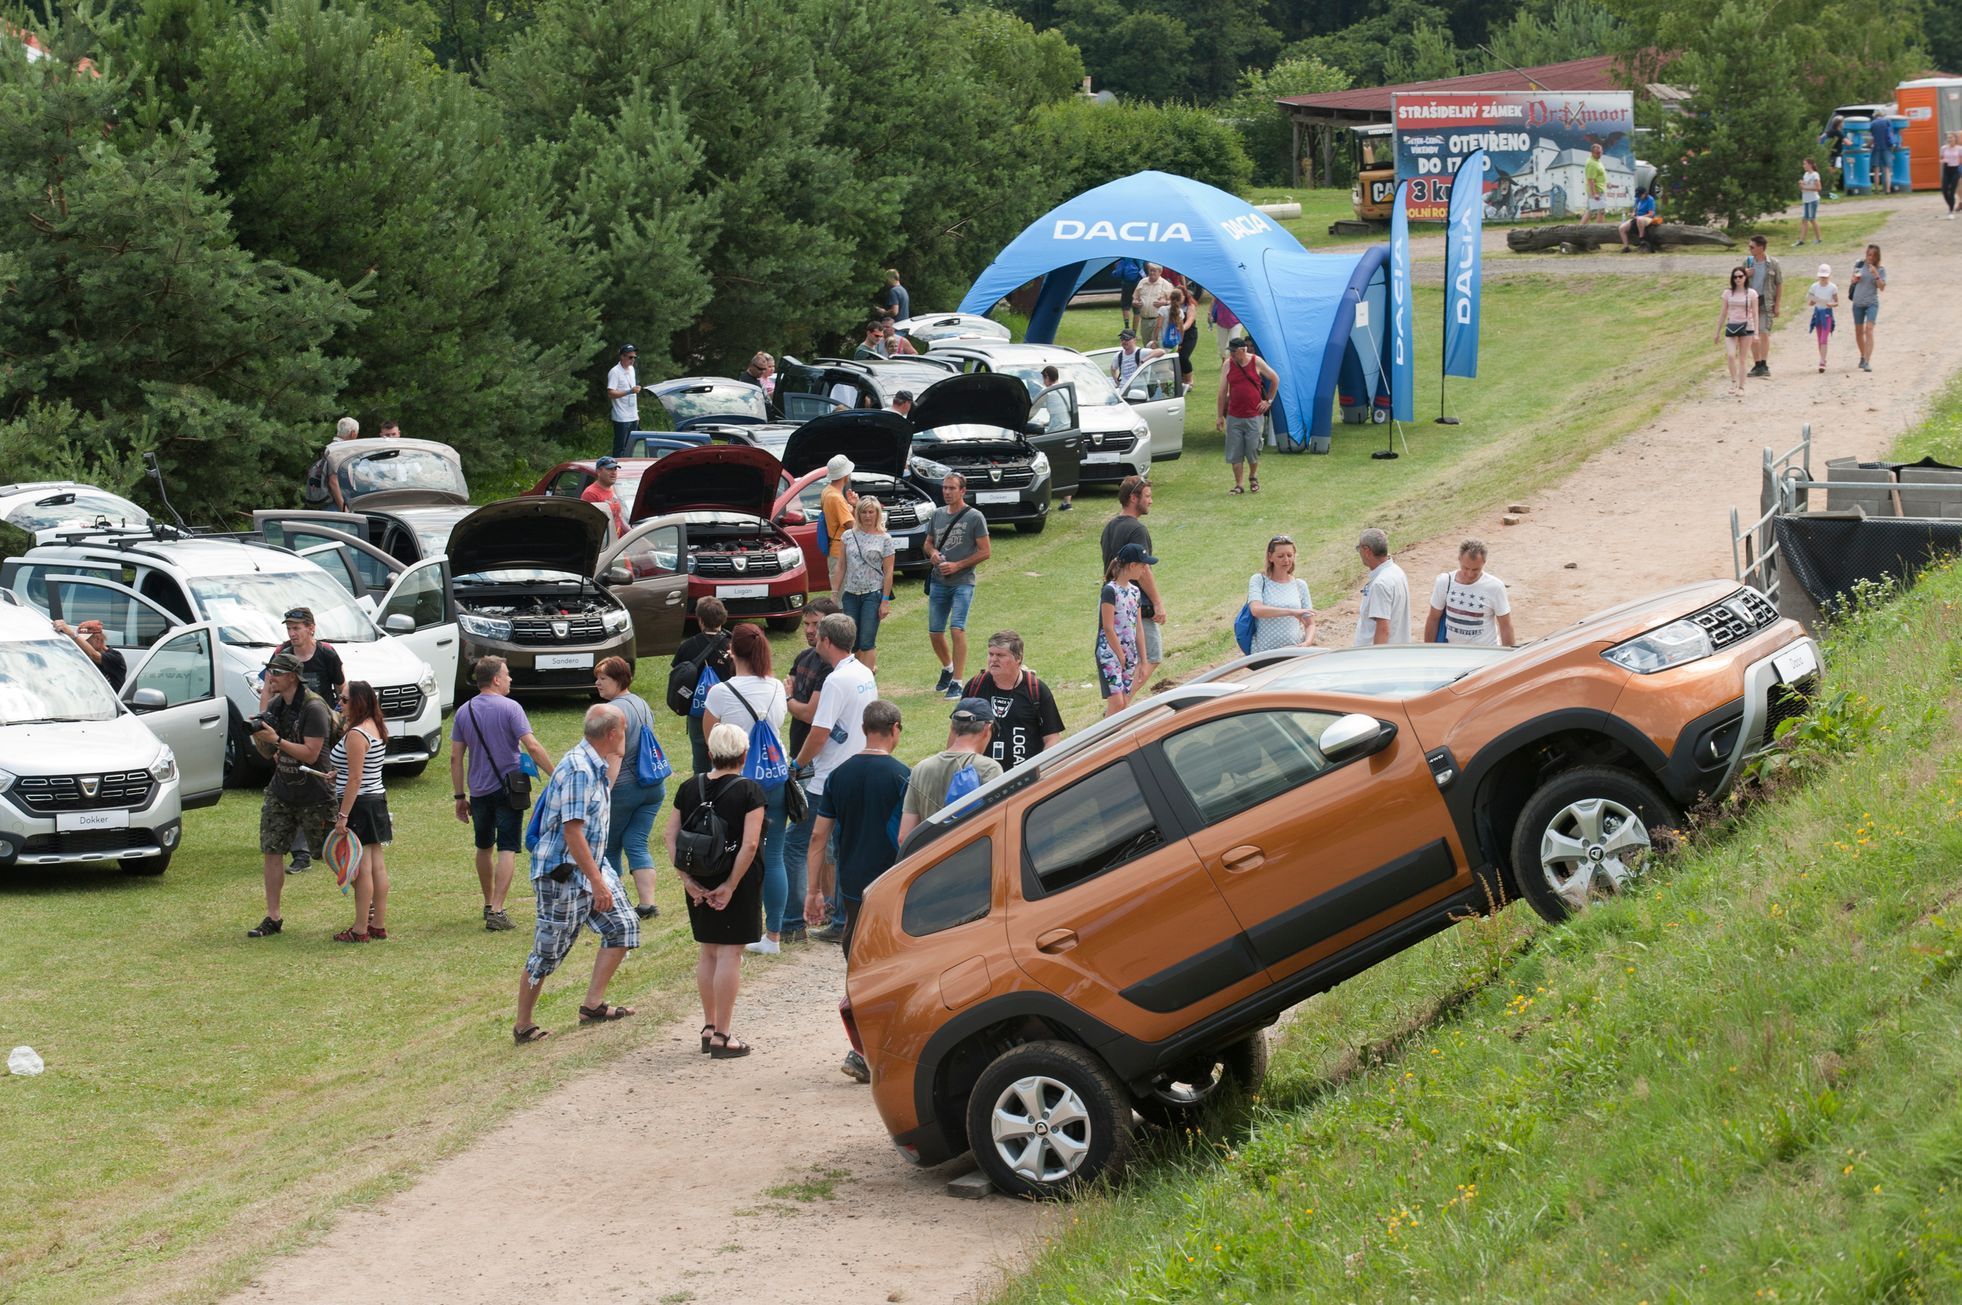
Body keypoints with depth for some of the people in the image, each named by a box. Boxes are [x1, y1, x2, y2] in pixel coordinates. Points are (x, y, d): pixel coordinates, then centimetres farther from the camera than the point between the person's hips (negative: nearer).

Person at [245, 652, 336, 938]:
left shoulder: (313, 708, -18)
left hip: (314, 795, -7)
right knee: (271, 851, 1)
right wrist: (260, 738, -9)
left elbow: (310, 753, -23)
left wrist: (276, 739, -26)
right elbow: (268, 753, 13)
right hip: (280, 791, 7)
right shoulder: (276, 706, 6)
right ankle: (273, 918, 7)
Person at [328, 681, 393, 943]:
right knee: (377, 865, 10)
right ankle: (379, 924, 15)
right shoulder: (376, 728, 11)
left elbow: (355, 780, -21)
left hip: (359, 804, -10)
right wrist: (336, 773, 24)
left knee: (362, 868, -5)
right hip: (378, 801, 10)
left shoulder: (356, 735, -18)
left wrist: (343, 816, -20)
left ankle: (360, 929, -2)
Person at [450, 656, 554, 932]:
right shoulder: (510, 708, -11)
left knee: (483, 847, 21)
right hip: (508, 786, -4)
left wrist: (459, 796, 9)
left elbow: (456, 758, 3)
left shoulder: (463, 712, 3)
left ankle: (489, 904, 32)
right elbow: (532, 746, -17)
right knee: (507, 850, -5)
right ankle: (496, 911, -16)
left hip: (478, 792, 5)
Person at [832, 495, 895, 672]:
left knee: (867, 642, -8)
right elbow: (840, 566, 10)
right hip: (851, 594, 4)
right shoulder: (848, 536, 8)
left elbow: (888, 571, -2)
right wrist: (834, 593, 5)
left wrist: (885, 601, -8)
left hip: (873, 594, -4)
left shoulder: (884, 539, -1)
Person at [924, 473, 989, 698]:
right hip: (939, 582, 6)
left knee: (957, 629, -17)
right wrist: (932, 552, -1)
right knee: (934, 633, 8)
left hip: (963, 582, -6)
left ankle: (957, 682, -13)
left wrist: (957, 565, -13)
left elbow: (985, 551, -6)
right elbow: (928, 543, 23)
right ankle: (947, 668, 34)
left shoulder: (974, 517, -5)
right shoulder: (937, 515, 11)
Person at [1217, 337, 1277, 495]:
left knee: (1253, 451, 2)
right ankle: (1238, 485, 10)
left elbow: (1275, 380, 10)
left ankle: (1253, 478, 28)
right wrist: (1220, 416, 4)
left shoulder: (1257, 362, -5)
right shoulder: (1228, 364, 0)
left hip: (1254, 416, -2)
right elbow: (1222, 391, 5)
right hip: (1234, 416, 2)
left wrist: (1269, 401, 7)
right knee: (1234, 453, 1)